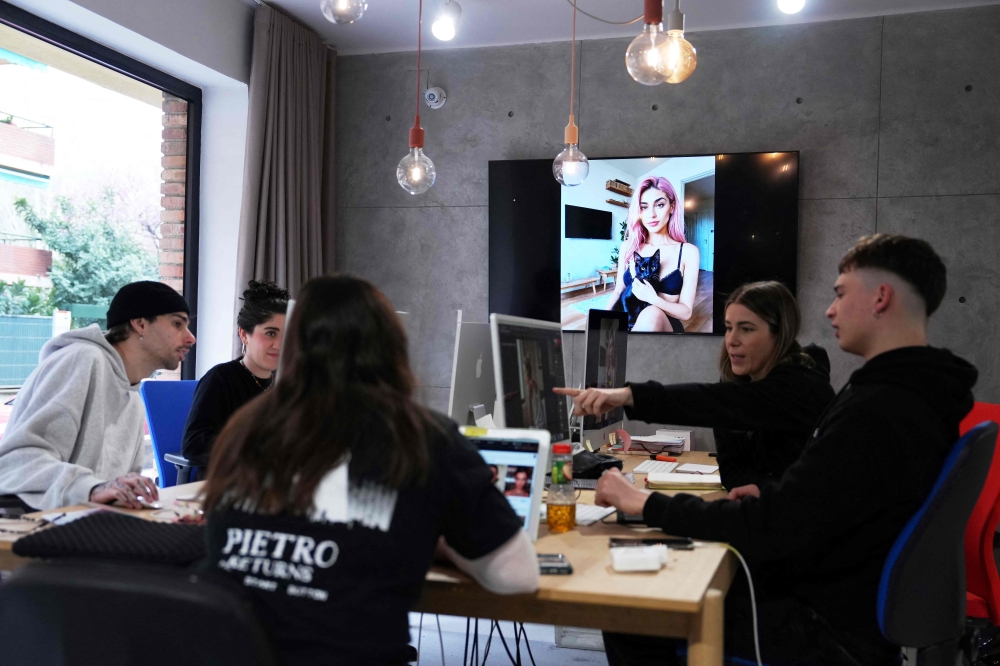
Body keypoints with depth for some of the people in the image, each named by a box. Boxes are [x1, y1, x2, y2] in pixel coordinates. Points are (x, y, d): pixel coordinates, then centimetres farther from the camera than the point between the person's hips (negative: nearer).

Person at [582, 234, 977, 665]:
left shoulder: (879, 412, -27)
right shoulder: (917, 395, 7)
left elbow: (769, 531, -26)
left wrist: (647, 504, -18)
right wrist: (771, 497, 8)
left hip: (830, 630, -10)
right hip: (851, 601, 10)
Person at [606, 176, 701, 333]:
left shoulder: (688, 252, -1)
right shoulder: (628, 247, 7)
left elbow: (686, 312, -3)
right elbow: (618, 291, 12)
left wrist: (653, 299, -21)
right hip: (629, 322, 1)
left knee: (652, 315, -38)